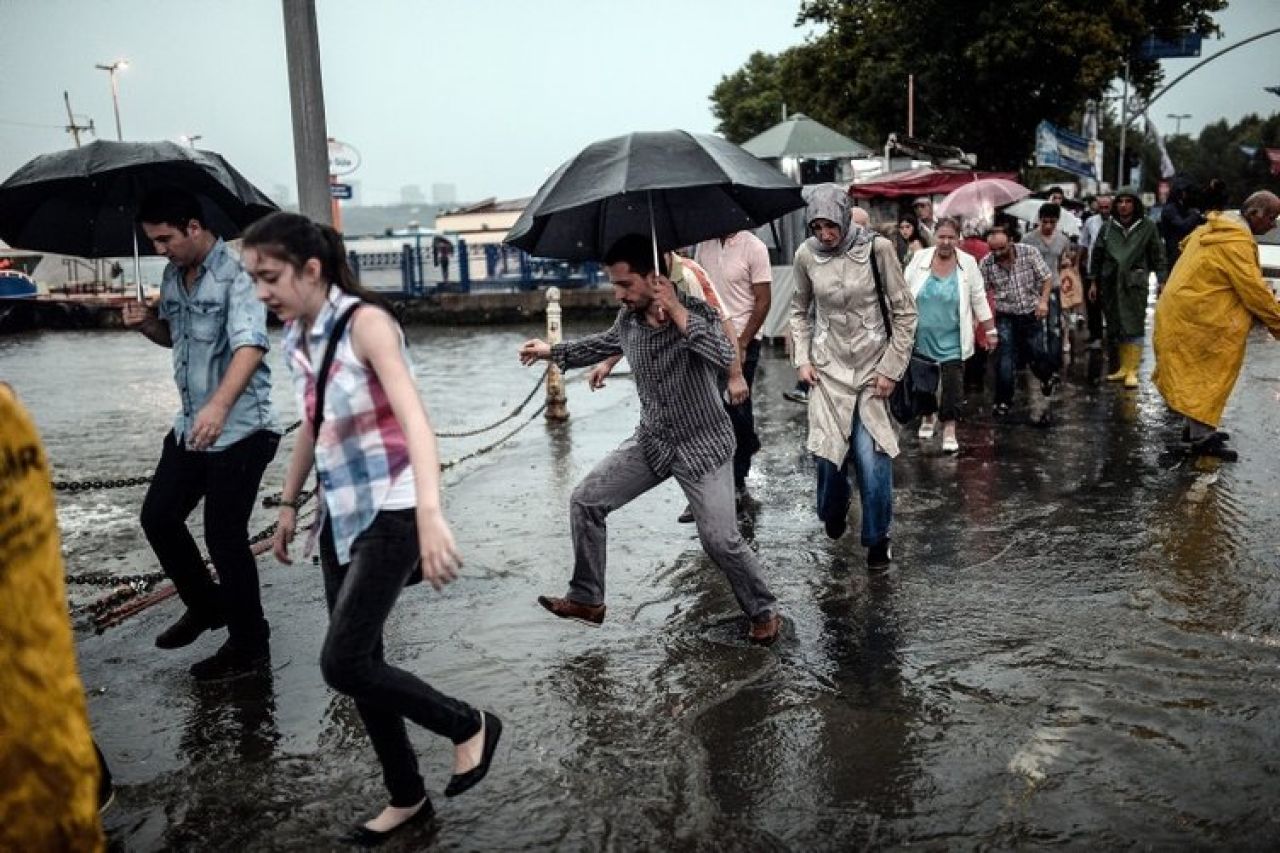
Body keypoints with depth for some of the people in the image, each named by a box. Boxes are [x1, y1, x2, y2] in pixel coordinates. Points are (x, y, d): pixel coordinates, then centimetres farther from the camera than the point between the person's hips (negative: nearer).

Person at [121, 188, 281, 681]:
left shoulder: (236, 275, -18)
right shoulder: (173, 276, 9)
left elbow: (250, 344, -33)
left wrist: (220, 404, -49)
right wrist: (146, 324, 0)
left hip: (240, 430, -8)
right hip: (190, 426, 9)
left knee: (224, 537, -3)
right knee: (158, 517, 13)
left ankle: (249, 646, 13)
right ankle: (205, 606, 35)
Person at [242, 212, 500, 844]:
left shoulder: (366, 322, -17)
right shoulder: (293, 336, 6)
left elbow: (414, 418, -30)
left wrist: (430, 514, -43)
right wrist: (288, 505, 25)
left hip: (391, 513, -8)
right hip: (341, 514, 8)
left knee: (342, 664, -11)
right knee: (358, 664, 10)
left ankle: (470, 725, 11)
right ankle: (406, 798, 28)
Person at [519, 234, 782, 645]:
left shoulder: (697, 312, -20)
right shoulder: (627, 319, -3)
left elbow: (724, 357, -39)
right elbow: (602, 344, 20)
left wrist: (676, 310, -36)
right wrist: (552, 351, 17)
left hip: (703, 443, -6)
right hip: (651, 441, 6)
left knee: (721, 540, -10)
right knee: (585, 501, 2)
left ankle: (764, 612, 17)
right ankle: (586, 599, 17)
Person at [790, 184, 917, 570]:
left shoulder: (877, 249, -12)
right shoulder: (806, 254, -4)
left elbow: (904, 311, -5)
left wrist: (892, 368, -7)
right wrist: (801, 358, 4)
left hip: (872, 366, -2)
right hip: (828, 366, 2)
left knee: (872, 458, -7)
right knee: (829, 452, 1)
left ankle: (878, 538, 16)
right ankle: (833, 514, 35)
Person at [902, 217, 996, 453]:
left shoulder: (968, 263, -3)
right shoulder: (920, 259, -2)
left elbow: (979, 300, 2)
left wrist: (990, 330, 3)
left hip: (952, 339, -1)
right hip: (922, 337, 1)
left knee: (952, 383, -5)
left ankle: (949, 429, 3)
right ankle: (928, 415, 37)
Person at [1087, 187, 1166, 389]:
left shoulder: (1147, 227, 1)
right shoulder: (1107, 228, 8)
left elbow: (1158, 256, 3)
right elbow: (1097, 256, 13)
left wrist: (1162, 281, -2)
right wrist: (1093, 281, 11)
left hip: (1135, 284, -3)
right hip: (1110, 284, 3)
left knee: (1134, 327, -6)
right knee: (1116, 327, 8)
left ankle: (1132, 371, -2)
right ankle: (1123, 367, 20)